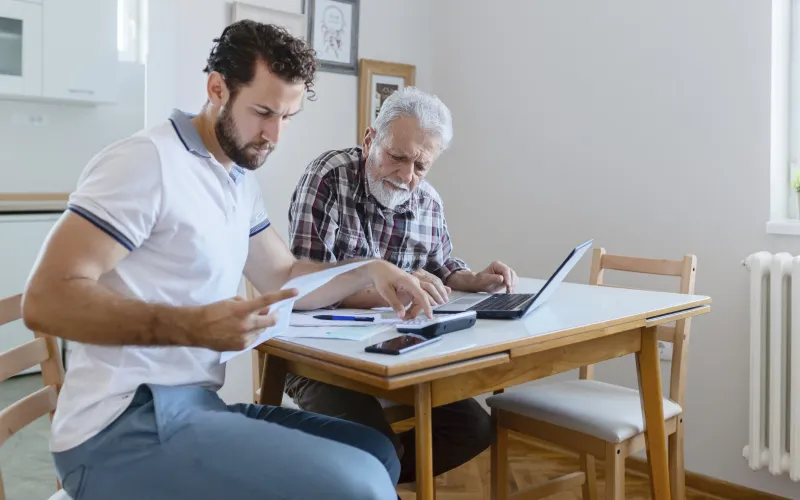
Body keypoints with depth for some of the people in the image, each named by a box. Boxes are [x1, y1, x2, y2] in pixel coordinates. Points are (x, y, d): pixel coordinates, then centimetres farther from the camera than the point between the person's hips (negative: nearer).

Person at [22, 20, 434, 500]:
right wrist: (193, 327, -30)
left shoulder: (241, 182, 13)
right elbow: (46, 299, -18)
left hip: (196, 405, 9)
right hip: (127, 423, -9)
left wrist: (371, 270, 4)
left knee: (376, 451, 8)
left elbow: (285, 276, 21)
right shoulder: (148, 160, -14)